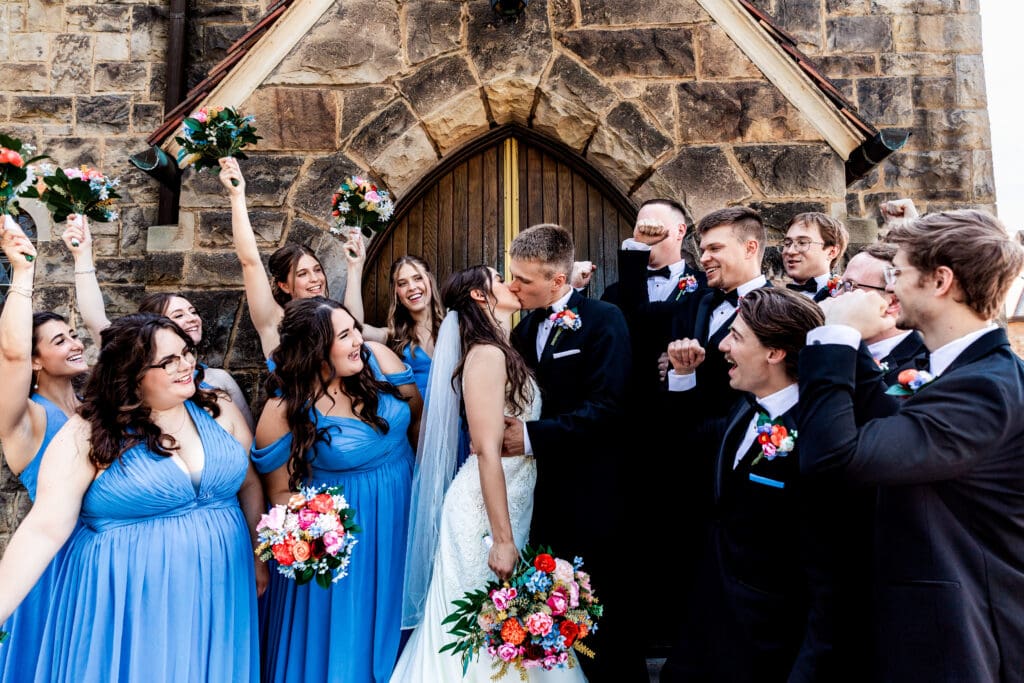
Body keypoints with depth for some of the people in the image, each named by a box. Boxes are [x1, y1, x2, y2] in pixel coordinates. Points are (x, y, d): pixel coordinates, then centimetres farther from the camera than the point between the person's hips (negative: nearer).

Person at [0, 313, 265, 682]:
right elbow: (44, 529, -14)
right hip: (128, 604, -3)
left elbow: (249, 485, 9)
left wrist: (258, 557, 12)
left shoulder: (219, 412, -1)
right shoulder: (88, 435, -11)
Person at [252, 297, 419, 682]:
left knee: (394, 618, 23)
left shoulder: (378, 358, -12)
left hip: (403, 511, 4)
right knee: (346, 631, 12)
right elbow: (282, 492, -7)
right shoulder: (285, 411, -18)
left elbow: (419, 418, 0)